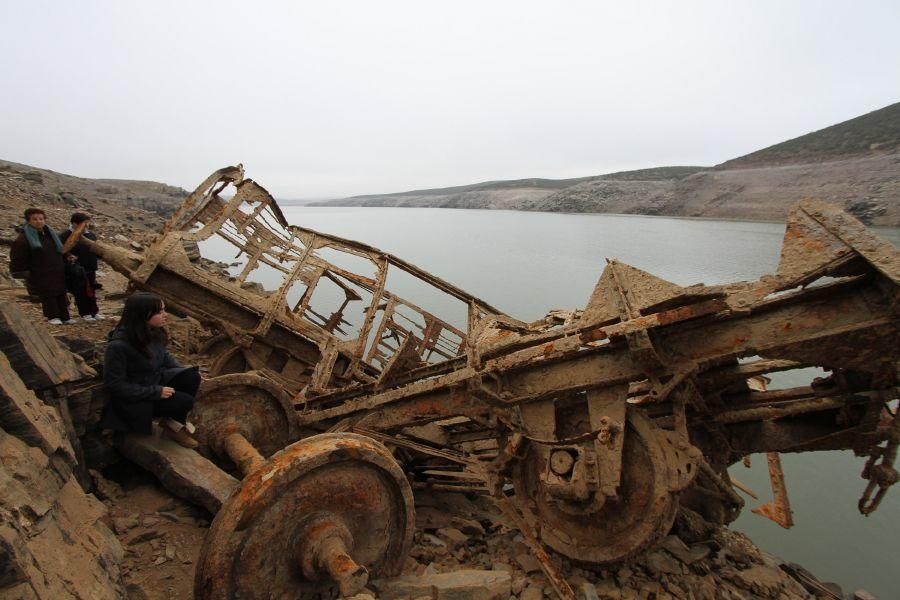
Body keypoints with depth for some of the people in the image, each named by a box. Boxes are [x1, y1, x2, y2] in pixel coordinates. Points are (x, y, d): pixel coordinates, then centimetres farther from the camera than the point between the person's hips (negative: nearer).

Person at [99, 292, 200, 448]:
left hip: (156, 382, 7)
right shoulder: (118, 346, -30)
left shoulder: (153, 332, -7)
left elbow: (164, 356, 13)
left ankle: (176, 422, 3)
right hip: (134, 398, -7)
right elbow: (114, 385, -24)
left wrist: (184, 371, -3)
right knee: (185, 401, -22)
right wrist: (155, 392, -25)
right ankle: (171, 423, 13)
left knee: (192, 377, -15)